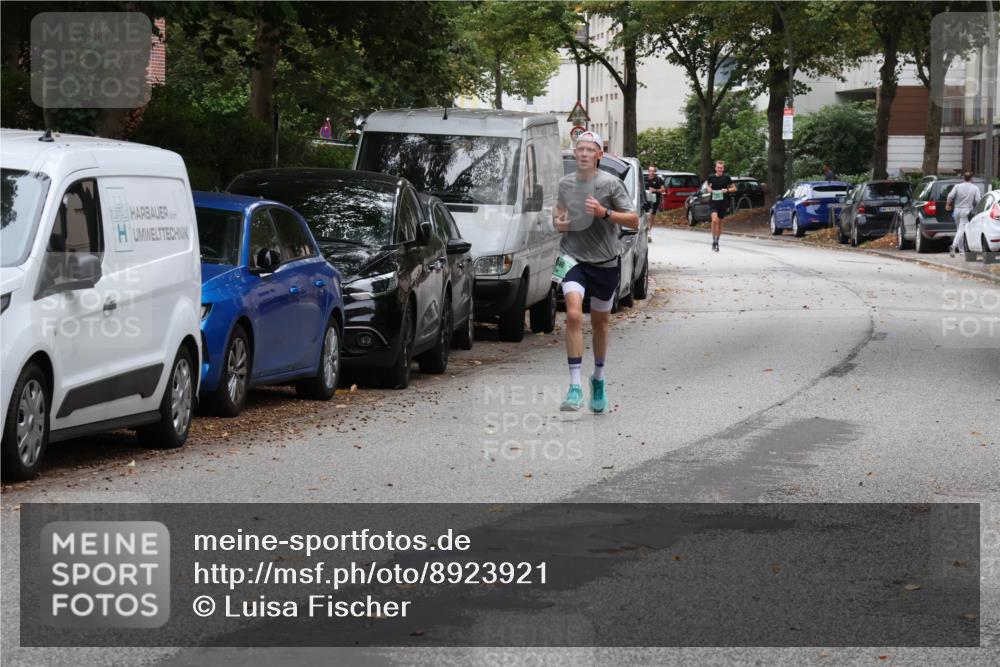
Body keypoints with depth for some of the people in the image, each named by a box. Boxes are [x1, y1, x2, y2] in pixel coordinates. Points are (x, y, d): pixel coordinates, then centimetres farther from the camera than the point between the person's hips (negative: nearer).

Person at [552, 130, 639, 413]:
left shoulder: (611, 184, -8)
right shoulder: (565, 183, 4)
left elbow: (634, 221, -10)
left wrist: (605, 212, -25)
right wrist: (557, 221, 2)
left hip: (605, 262, -1)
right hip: (573, 258, 1)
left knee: (600, 322, 13)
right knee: (573, 315, -20)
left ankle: (598, 379, 37)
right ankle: (575, 387, -21)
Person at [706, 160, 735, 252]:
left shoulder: (726, 178, -3)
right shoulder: (711, 177, 1)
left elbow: (734, 188, 5)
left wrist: (727, 190, -13)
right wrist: (709, 189, -2)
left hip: (723, 203, 1)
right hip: (713, 202, -1)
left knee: (719, 222, 10)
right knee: (714, 220, -22)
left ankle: (717, 242, 26)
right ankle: (714, 241, -14)